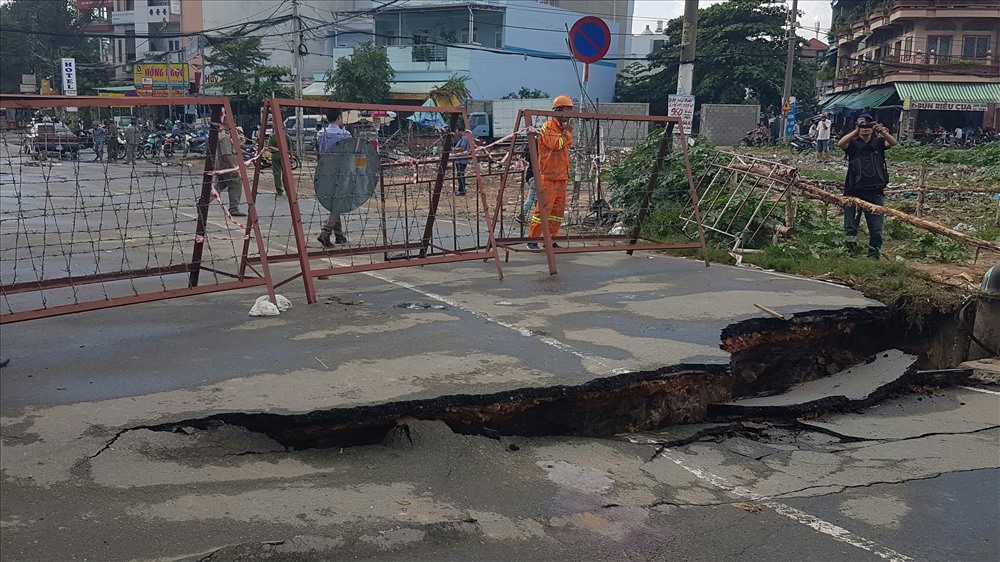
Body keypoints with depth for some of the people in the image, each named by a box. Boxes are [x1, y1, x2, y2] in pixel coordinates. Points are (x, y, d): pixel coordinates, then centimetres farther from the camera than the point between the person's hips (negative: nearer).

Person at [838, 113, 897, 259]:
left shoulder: (878, 142, 8)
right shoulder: (853, 143, 4)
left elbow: (893, 142, -12)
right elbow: (840, 144, -18)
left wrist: (883, 132, -31)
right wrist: (855, 131, -30)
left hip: (875, 192, 1)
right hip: (854, 191, -1)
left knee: (876, 227, 6)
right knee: (850, 226, 2)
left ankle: (874, 254, 14)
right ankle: (849, 252, 8)